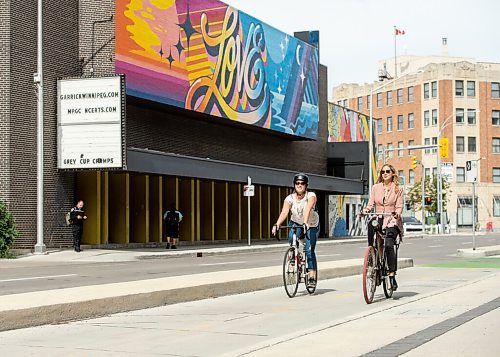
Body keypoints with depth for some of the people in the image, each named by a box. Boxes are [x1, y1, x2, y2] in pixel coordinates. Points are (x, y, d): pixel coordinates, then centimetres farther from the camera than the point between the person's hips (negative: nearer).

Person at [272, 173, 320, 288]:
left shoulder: (311, 196, -25)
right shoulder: (290, 198, -19)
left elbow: (308, 209, -44)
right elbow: (284, 212, -35)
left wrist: (305, 222, -62)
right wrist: (277, 225, -53)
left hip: (311, 225, -2)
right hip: (296, 223, 2)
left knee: (309, 250, -14)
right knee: (292, 239, -28)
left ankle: (312, 275, -5)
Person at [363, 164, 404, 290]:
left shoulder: (398, 189, 5)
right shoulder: (375, 188, 12)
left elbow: (399, 206, -1)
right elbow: (370, 204, 7)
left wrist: (397, 213, -23)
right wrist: (366, 210, -15)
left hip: (392, 221, -4)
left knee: (388, 245, -23)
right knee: (372, 246, -13)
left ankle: (392, 275, -20)